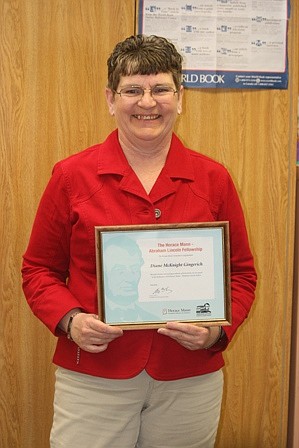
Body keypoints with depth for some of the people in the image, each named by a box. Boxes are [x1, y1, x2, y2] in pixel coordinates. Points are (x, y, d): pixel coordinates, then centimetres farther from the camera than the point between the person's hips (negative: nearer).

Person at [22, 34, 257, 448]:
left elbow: (241, 273, 7)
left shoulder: (214, 179, 1)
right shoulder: (71, 176, -2)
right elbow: (39, 269, 4)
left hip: (191, 382, 2)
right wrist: (70, 320, -13)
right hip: (91, 378, -1)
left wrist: (218, 329, -10)